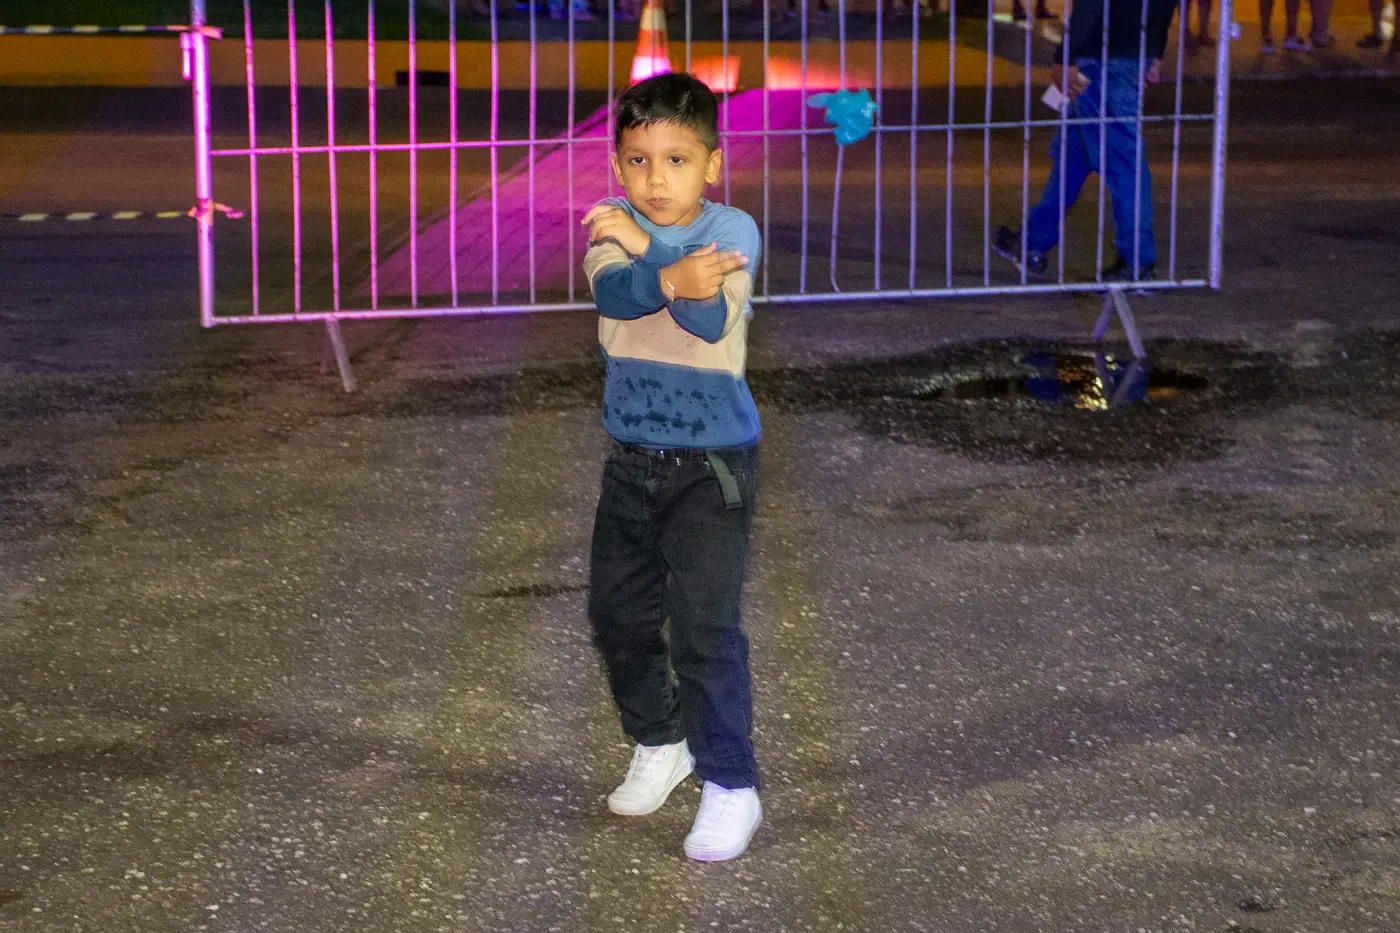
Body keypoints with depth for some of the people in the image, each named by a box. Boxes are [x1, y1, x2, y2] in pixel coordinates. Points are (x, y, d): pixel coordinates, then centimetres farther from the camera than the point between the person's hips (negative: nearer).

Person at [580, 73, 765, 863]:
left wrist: (642, 246, -30)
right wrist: (674, 278, -43)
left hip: (713, 462, -5)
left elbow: (712, 319, -26)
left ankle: (732, 785, -1)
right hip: (633, 460, 5)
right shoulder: (611, 226, -2)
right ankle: (660, 742, 38)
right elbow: (612, 295, -24)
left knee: (704, 624, -11)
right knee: (618, 611, 15)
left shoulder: (733, 229, -10)